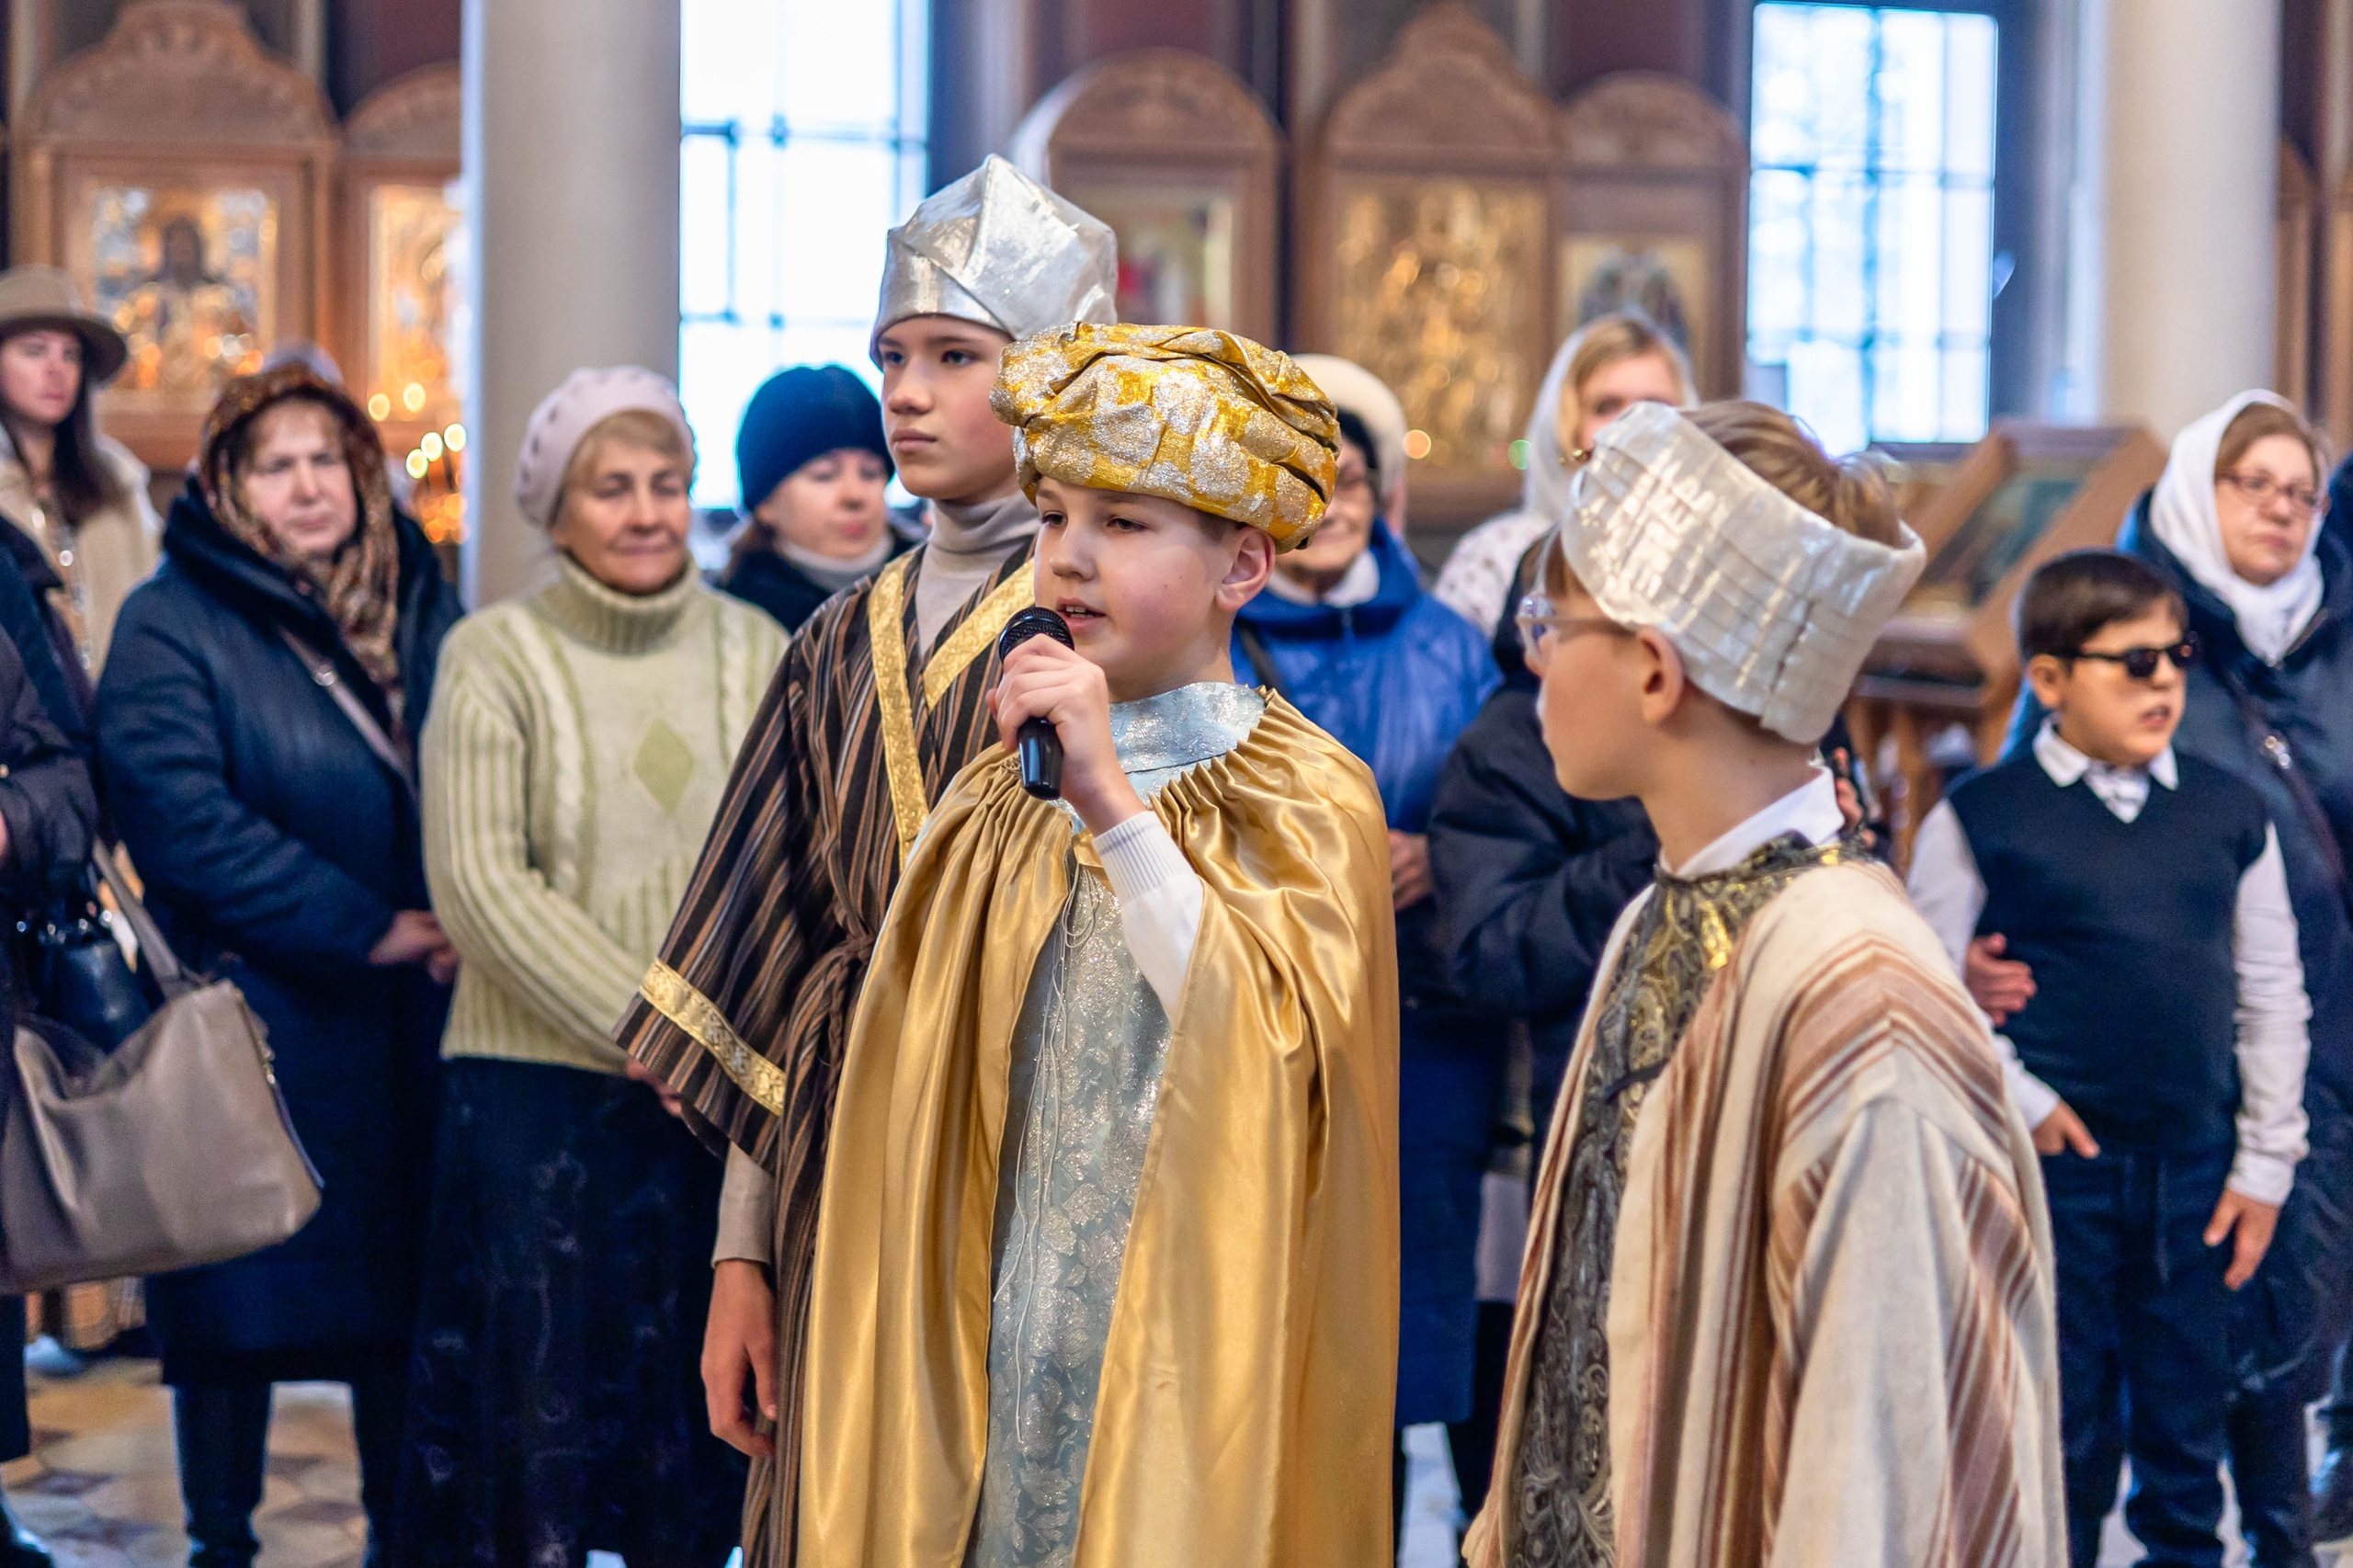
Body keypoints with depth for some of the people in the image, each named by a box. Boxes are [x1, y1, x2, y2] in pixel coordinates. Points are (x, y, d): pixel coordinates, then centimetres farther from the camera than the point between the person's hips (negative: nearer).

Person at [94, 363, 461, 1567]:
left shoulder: (422, 607, 11)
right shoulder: (170, 626, -5)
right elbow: (179, 818, -16)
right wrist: (368, 926, -17)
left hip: (412, 1017, 4)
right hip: (251, 1008, -4)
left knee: (403, 1284, 9)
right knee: (240, 1294, 3)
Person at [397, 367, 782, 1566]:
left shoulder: (754, 651, 7)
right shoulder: (495, 656, -2)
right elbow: (481, 886, -10)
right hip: (535, 1084, -3)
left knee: (695, 1406, 9)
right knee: (535, 1406, 1)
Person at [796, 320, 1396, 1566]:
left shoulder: (1308, 798, -7)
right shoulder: (999, 796, 8)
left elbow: (1273, 1048, -24)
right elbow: (914, 1083, 13)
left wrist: (1113, 802, -26)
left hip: (1194, 1358, -4)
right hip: (1013, 1356, 4)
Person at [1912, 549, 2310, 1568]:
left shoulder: (2230, 814, 5)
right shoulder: (1982, 817, -5)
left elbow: (2272, 996, 8)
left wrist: (2265, 1161, 5)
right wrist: (2018, 1099, -8)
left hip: (2195, 1168, 3)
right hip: (2056, 1160, -3)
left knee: (2187, 1419, 12)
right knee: (2065, 1428, 6)